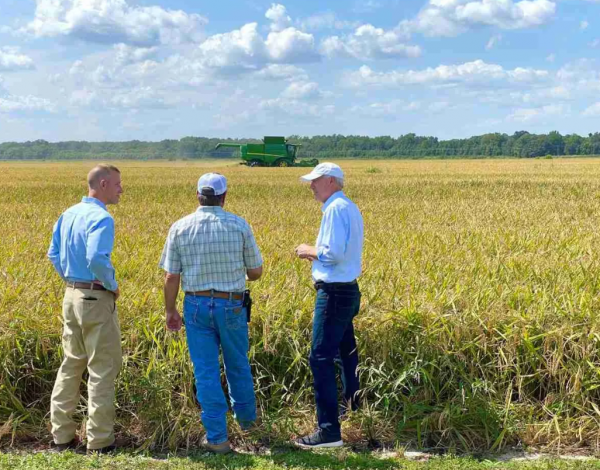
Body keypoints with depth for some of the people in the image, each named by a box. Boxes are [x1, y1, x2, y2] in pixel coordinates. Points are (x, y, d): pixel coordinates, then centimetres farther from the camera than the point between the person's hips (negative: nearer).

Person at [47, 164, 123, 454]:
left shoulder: (68, 215, 9)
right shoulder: (101, 218, -18)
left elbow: (54, 255, 13)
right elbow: (96, 259, -29)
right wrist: (112, 285, -14)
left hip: (71, 296, 8)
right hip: (97, 299, -8)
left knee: (71, 364, 16)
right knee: (102, 369, 1)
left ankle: (62, 435, 22)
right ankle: (99, 441, 7)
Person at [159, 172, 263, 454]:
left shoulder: (180, 228, -6)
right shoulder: (239, 226, -7)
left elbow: (171, 277, -4)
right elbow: (256, 271, 1)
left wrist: (170, 310, 9)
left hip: (197, 306, -1)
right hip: (231, 306, 1)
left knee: (206, 371, 5)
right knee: (238, 365, 21)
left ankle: (217, 437, 6)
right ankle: (246, 416, 40)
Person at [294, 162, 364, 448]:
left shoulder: (336, 209, -17)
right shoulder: (350, 208, 15)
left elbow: (332, 254, -24)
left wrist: (308, 250, -7)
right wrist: (315, 252, 11)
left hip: (335, 293, -11)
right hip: (348, 290, 11)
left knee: (321, 358, -9)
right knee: (346, 354, 21)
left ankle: (329, 430, -8)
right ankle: (355, 411, 34)